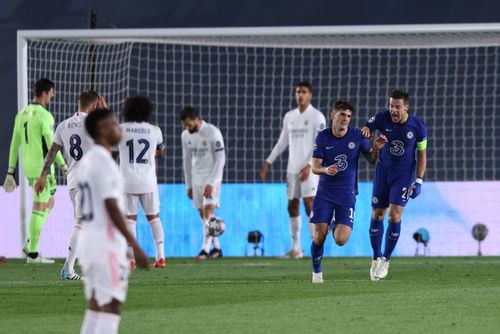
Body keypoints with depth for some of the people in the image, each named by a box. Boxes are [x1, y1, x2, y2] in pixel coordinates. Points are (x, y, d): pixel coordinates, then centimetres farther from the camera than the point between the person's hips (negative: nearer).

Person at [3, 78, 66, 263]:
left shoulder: (22, 114, 9)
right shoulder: (45, 116, -15)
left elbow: (15, 144, 11)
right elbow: (51, 145, -15)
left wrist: (10, 172, 13)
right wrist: (64, 166, -4)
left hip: (28, 168, 8)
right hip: (42, 167, -8)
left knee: (49, 203, 21)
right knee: (39, 209, -2)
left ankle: (31, 243, 13)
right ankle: (32, 253, 0)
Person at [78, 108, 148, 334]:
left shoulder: (87, 160, 14)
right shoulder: (104, 162, -15)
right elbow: (112, 207, -20)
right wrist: (135, 246, -19)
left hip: (87, 238, 10)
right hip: (106, 243, -10)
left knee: (95, 307, 11)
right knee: (111, 307, -9)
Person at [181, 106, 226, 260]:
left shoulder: (213, 133, -15)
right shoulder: (186, 135, 3)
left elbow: (220, 159, -14)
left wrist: (211, 183, -19)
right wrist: (189, 185, 13)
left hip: (212, 177, -6)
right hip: (196, 178, 6)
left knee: (208, 210, -15)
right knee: (203, 214, 6)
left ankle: (205, 249, -18)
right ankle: (216, 248, 15)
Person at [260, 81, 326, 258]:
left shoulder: (317, 116, -5)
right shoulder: (289, 117, 13)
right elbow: (282, 142, 20)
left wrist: (309, 166, -21)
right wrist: (268, 162, 14)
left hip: (309, 169, -6)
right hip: (292, 169, 6)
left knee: (309, 203, -14)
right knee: (292, 207, 6)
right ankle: (296, 248, 12)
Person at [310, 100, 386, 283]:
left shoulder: (357, 136, -5)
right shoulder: (323, 137, -5)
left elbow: (371, 159, 8)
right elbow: (315, 167, -5)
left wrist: (376, 148, -14)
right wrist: (325, 170, -28)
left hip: (347, 194, 0)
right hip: (325, 193, 0)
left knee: (341, 240, -12)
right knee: (319, 237, -9)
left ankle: (335, 225, 26)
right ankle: (316, 272, 17)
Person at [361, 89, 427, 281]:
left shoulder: (418, 127, -11)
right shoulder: (382, 118, -11)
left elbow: (422, 155, -1)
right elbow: (365, 130, 0)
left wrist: (419, 181, -7)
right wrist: (366, 130, -26)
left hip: (404, 175, -2)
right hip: (383, 171, 2)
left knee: (395, 215, -12)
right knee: (377, 214, 3)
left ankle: (386, 260, 3)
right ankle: (376, 258, 18)